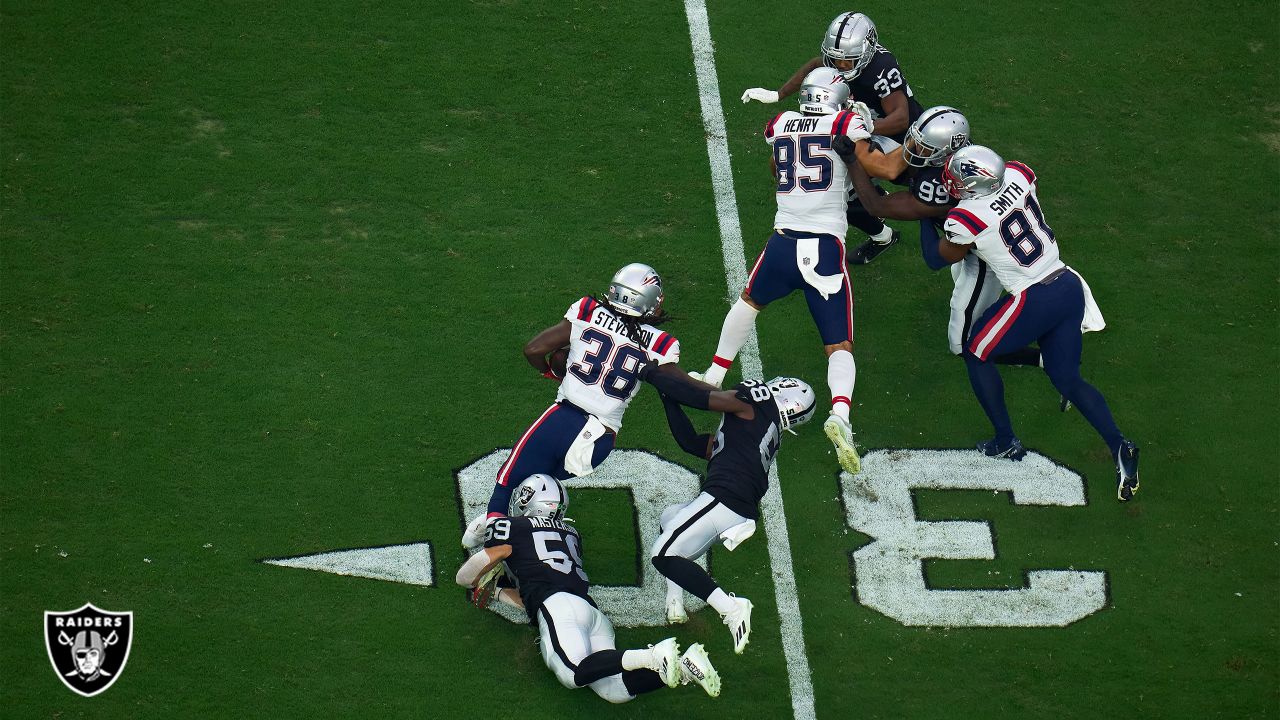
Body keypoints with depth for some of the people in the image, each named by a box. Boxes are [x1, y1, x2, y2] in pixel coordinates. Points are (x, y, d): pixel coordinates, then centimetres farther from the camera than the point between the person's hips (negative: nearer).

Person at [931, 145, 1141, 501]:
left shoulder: (964, 219, -17)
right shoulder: (1017, 175, -1)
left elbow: (943, 257, 5)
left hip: (1034, 302, -7)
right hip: (1070, 288, 7)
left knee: (976, 354, 19)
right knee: (1068, 379, 17)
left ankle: (1006, 442, 22)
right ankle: (1119, 447, 0)